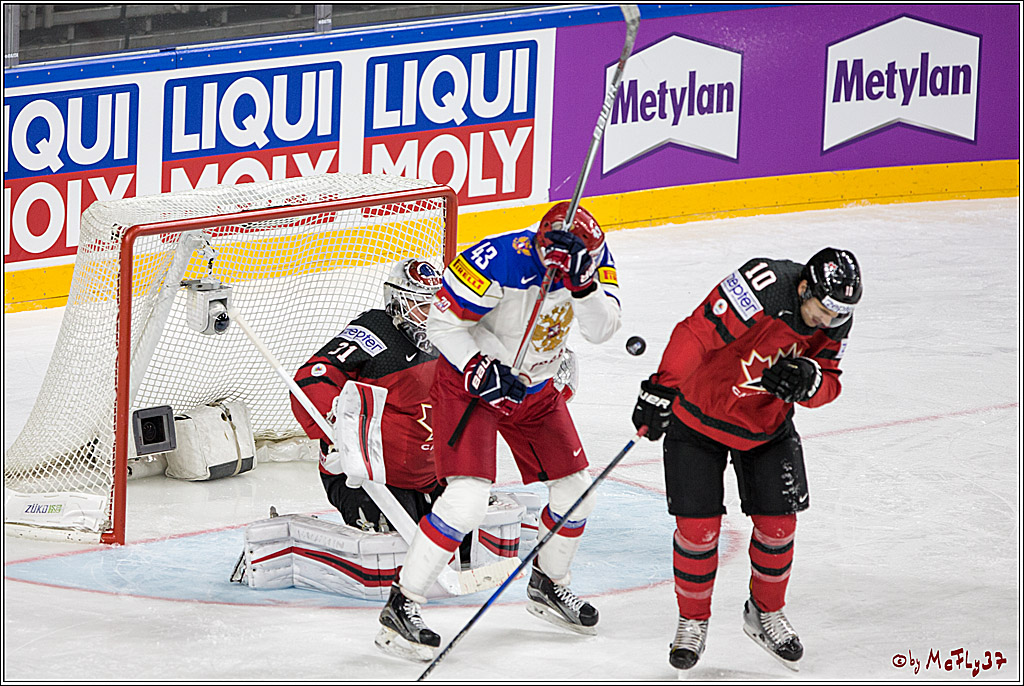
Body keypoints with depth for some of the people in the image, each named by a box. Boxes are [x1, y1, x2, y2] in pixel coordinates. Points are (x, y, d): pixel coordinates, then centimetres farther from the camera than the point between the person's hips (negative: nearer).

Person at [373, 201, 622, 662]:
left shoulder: (591, 258, -12)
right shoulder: (498, 262, -31)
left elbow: (601, 329, -21)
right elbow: (442, 323, -21)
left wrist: (582, 282, -36)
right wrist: (481, 369, -31)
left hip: (534, 388, 7)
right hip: (470, 379, -7)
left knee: (575, 490, 11)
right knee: (467, 498, -21)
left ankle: (547, 586, 37)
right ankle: (400, 608, -16)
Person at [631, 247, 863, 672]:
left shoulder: (834, 320, -11)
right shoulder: (762, 287, -32)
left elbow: (828, 385, -4)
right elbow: (696, 334, -29)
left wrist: (809, 381, -27)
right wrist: (662, 389, -26)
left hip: (766, 424, 5)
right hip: (699, 413, -5)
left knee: (778, 522, 2)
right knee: (698, 526, -6)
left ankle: (765, 613, 25)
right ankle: (692, 622, 13)